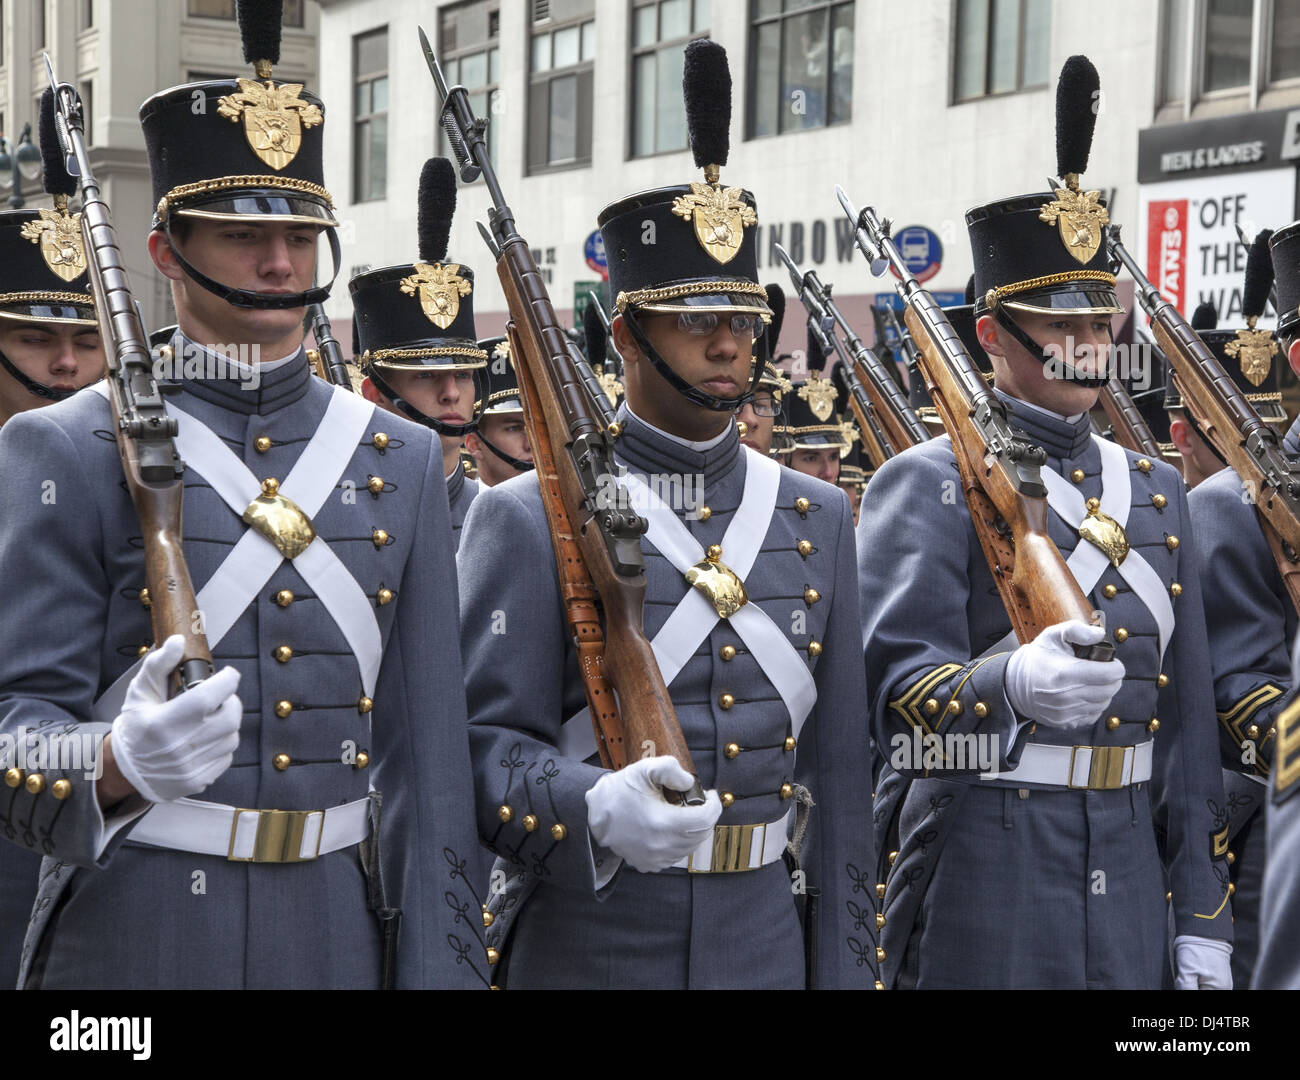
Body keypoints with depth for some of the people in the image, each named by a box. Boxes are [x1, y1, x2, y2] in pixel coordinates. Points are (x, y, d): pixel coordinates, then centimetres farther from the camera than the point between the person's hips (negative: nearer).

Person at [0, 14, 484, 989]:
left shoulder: (403, 460, 7)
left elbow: (428, 744, 5)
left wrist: (440, 957, 2)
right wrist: (119, 762, -30)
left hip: (339, 926, 4)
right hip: (133, 932, -3)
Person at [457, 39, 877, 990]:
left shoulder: (817, 518, 7)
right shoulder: (530, 518, -5)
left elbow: (839, 766, 8)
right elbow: (491, 742, -10)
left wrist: (847, 962, 6)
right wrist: (597, 809, -29)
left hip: (763, 937, 4)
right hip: (584, 940, -3)